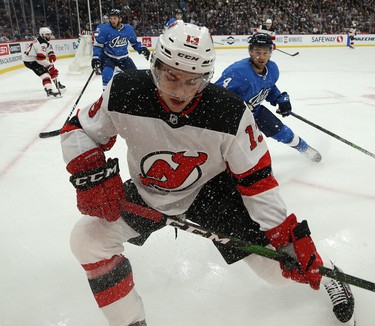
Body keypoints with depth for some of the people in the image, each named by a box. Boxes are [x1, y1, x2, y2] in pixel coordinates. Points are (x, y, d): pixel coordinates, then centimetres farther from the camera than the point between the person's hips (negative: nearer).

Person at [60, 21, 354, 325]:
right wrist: (90, 174, -27)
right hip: (146, 192, 3)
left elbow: (257, 180, -20)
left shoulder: (230, 113, -28)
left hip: (211, 189, -2)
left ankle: (323, 272, 34)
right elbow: (79, 130, -8)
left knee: (276, 264, -5)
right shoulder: (124, 92, -24)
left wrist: (289, 240, -21)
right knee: (88, 238, -12)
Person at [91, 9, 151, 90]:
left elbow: (134, 42, 8)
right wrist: (95, 57, -23)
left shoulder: (128, 29, -7)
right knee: (107, 72, -29)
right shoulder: (104, 29, -17)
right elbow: (98, 44, -13)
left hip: (123, 57, 4)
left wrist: (142, 49, -5)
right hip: (108, 57, -3)